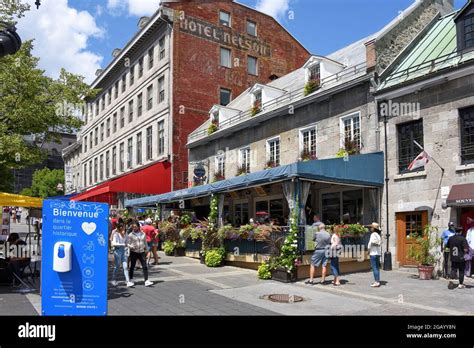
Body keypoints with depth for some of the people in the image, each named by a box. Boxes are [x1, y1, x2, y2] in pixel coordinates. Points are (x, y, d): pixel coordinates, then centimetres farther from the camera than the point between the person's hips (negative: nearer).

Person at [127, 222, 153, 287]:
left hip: (142, 252, 2)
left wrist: (146, 250, 17)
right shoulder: (131, 235, -1)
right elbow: (128, 243, -1)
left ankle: (146, 281, -8)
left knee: (145, 266, -6)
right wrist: (131, 246, -22)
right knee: (132, 266, 10)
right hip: (134, 252, -2)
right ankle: (131, 279, 28)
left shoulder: (143, 234, 7)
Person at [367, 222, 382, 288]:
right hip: (378, 253, 9)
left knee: (374, 268, -6)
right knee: (377, 267, 12)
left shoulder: (373, 234, -13)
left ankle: (377, 282, -6)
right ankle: (377, 281, 16)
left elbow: (371, 243, -15)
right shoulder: (378, 235, 12)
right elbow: (380, 244, 17)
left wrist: (368, 250, 1)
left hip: (373, 253, -9)